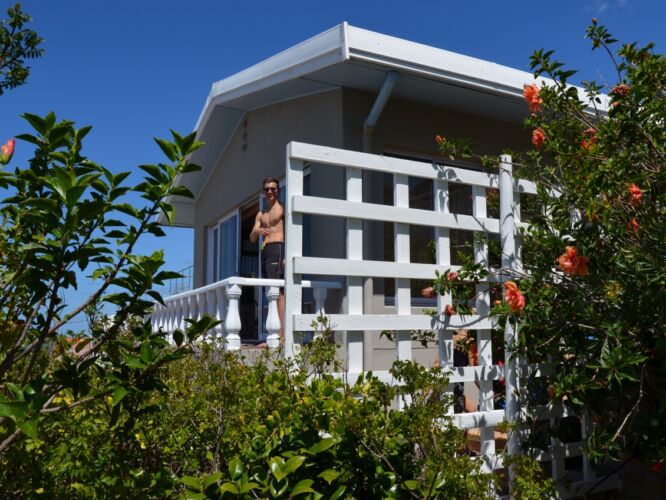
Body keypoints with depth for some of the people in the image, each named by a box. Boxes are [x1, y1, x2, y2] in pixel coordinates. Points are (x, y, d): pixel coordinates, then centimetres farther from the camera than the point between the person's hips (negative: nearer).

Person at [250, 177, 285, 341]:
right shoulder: (261, 214, 23)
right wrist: (256, 232, -7)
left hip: (278, 249, -7)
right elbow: (252, 239, 17)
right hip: (265, 251, 7)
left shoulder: (282, 209, 2)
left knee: (278, 291, -17)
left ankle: (282, 333, -23)